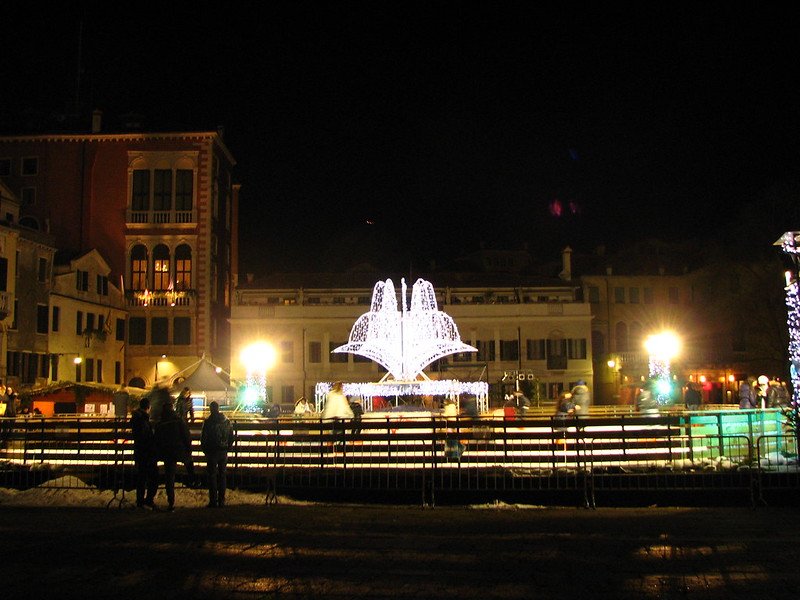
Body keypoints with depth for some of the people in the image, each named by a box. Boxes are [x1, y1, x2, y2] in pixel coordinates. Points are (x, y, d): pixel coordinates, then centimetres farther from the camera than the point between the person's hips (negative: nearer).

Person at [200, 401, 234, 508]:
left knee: (212, 476, 2)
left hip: (212, 452, -4)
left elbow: (203, 438, -8)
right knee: (222, 476, 11)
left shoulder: (208, 422, -11)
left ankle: (213, 501, 0)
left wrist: (205, 450, 5)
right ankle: (221, 500, 13)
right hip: (223, 452, 4)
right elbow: (231, 437, 7)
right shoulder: (227, 421, 3)